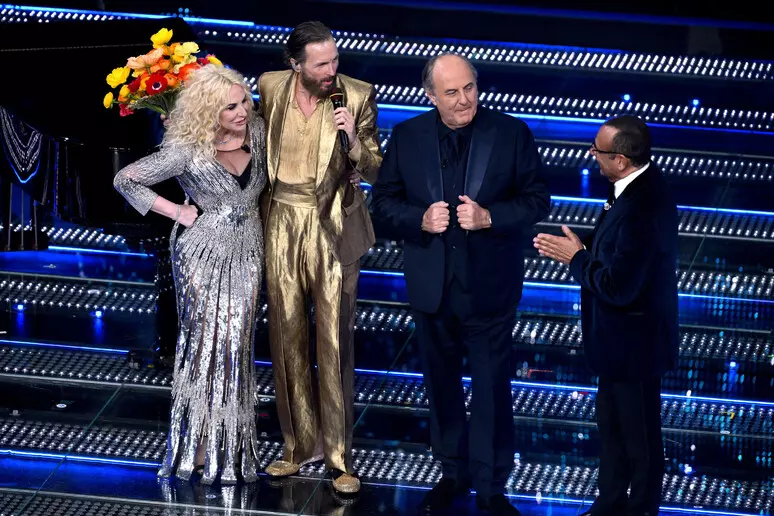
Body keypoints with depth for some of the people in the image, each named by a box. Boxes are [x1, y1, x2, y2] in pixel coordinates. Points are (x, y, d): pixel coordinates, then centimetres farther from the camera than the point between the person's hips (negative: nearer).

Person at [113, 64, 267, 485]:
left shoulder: (256, 130, -4)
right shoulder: (186, 151, -18)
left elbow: (266, 178, 17)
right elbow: (126, 179, -10)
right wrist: (174, 211, -11)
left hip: (246, 248, 4)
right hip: (204, 251, -4)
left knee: (237, 341, 5)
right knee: (206, 340, -2)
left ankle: (233, 442, 14)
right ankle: (202, 447, 8)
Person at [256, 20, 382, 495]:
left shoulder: (357, 96, -9)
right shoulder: (271, 87, 0)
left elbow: (375, 171, -6)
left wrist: (353, 139, -23)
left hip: (332, 227, -3)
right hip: (282, 224, 3)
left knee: (335, 343, -1)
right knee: (287, 339, 10)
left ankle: (340, 456, 6)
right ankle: (299, 444, 23)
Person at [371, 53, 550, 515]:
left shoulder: (512, 134, -7)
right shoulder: (407, 137, -2)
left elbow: (537, 199, -5)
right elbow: (384, 203, 2)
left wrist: (489, 217, -21)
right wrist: (421, 219, -17)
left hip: (489, 286, -3)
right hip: (431, 286, 3)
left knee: (492, 390, 4)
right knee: (442, 386, 17)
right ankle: (453, 472, 34)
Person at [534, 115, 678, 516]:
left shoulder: (642, 209, -33)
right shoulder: (638, 185, -2)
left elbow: (618, 287, -31)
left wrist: (576, 259, -18)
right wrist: (582, 244, -5)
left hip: (634, 342, -10)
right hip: (621, 335, 10)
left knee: (638, 437, 10)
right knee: (611, 424, 24)